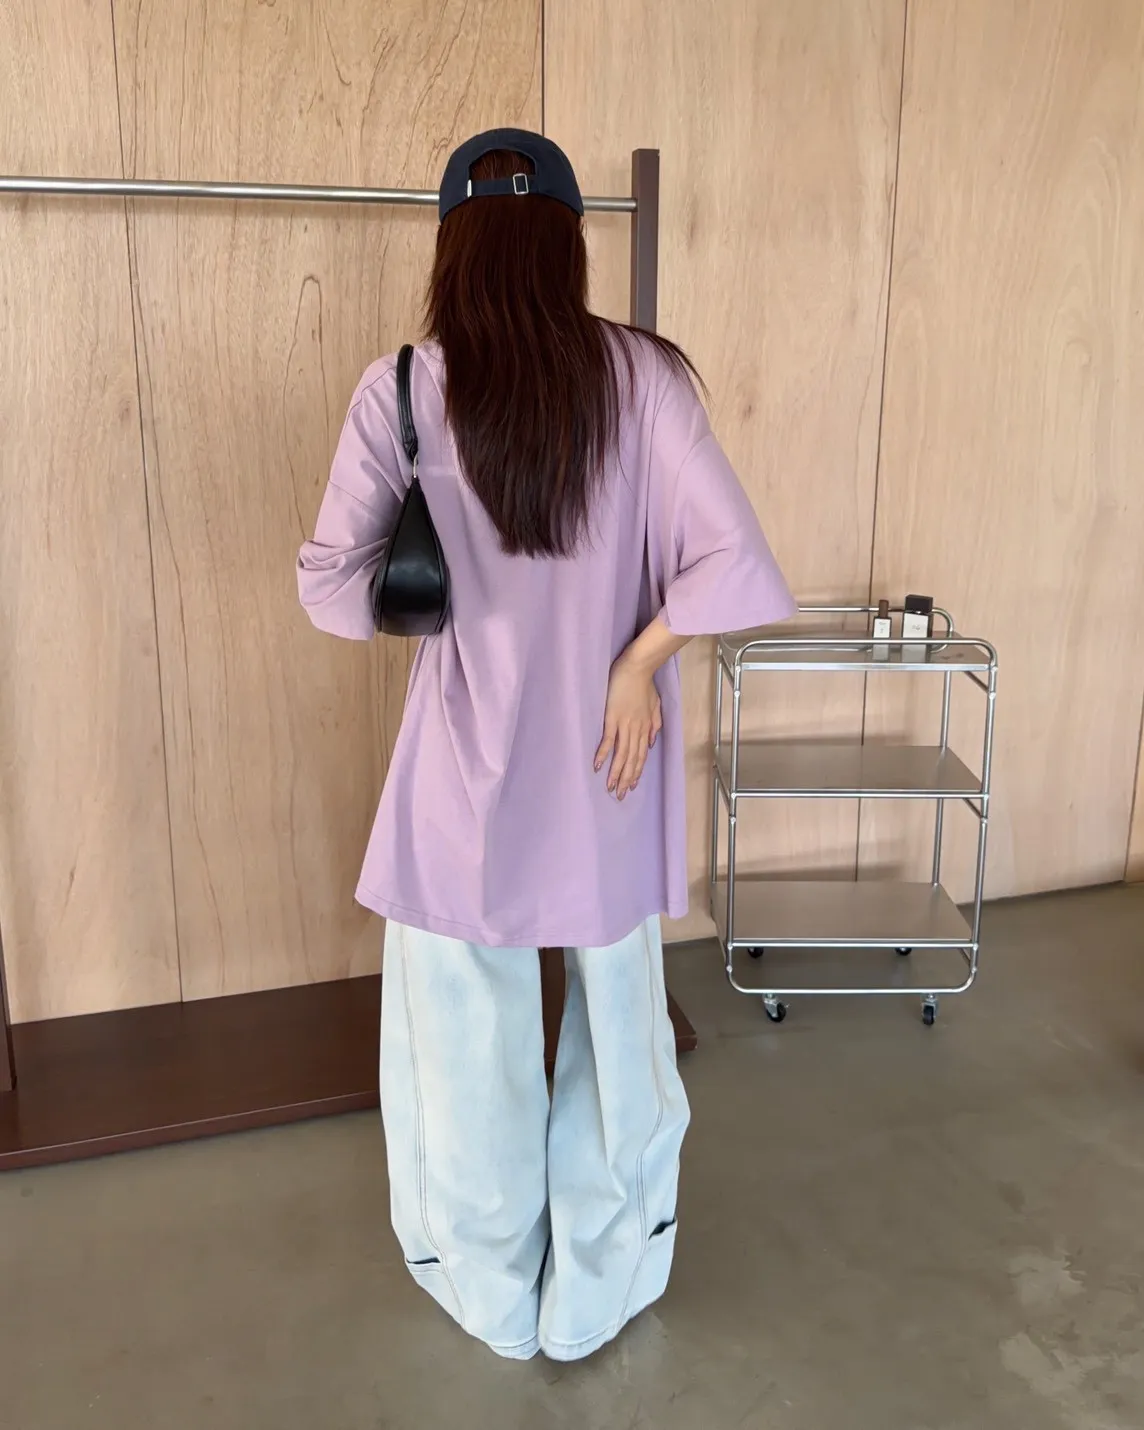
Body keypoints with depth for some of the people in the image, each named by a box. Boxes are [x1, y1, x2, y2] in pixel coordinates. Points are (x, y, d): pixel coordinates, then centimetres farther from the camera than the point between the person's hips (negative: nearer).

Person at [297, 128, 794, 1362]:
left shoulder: (399, 390, -9)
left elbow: (332, 586, -4)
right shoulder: (643, 376, -10)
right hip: (605, 762, 1)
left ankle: (493, 1291, 41)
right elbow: (730, 562, -18)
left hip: (468, 762, 0)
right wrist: (638, 657, -5)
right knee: (618, 1024, 20)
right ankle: (596, 1290, 40)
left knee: (468, 1033, 19)